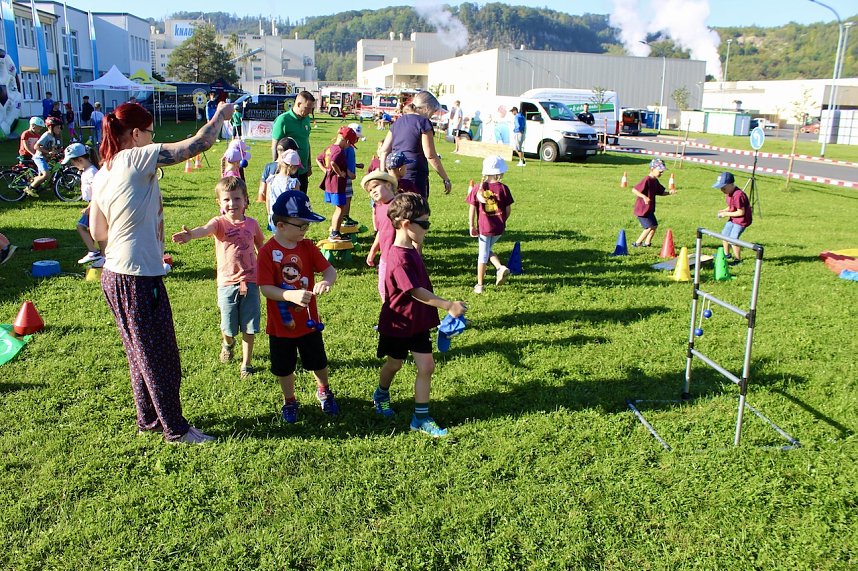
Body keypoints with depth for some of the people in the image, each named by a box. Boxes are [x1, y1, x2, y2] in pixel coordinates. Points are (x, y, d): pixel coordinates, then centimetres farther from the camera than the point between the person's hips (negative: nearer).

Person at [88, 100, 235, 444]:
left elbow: (96, 232, 13)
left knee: (141, 354, 21)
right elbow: (198, 144, -17)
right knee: (160, 357, 5)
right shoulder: (138, 158, -16)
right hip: (139, 278, -9)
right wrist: (221, 116, -1)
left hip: (115, 275, 9)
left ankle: (148, 419, 35)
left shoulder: (102, 175, 8)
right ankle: (176, 429, 19)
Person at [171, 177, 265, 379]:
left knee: (248, 327, 6)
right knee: (229, 328, 11)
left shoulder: (251, 224, 1)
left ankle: (247, 363, 23)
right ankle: (228, 344, 46)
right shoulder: (219, 223, -9)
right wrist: (191, 234, -55)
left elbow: (261, 247, 17)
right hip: (227, 283, -1)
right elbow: (206, 229, -33)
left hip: (250, 282, 1)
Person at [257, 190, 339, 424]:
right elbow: (265, 288, -23)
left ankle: (324, 391, 47)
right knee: (284, 367, 15)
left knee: (318, 362, 19)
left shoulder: (307, 246, -5)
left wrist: (326, 281, -33)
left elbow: (330, 269, -10)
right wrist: (291, 295, -39)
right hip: (281, 325, -3)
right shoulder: (268, 251, -18)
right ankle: (289, 401, 40)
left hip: (308, 321, 3)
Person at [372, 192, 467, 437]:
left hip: (418, 321, 7)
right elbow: (416, 292, -32)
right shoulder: (400, 258, -28)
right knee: (394, 364, 16)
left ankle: (421, 418, 12)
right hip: (398, 323, -7)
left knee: (426, 366, 3)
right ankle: (382, 395, 47)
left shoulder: (411, 251, 1)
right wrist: (448, 305, -34)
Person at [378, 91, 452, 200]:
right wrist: (446, 179, -6)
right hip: (414, 175, -7)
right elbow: (430, 155, -11)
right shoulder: (423, 122, -6)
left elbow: (384, 151, 15)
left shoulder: (398, 122, 15)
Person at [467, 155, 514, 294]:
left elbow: (472, 209, -5)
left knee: (483, 254, 8)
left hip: (483, 227, -2)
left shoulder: (477, 188, -6)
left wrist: (471, 226, 2)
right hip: (499, 228, 2)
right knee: (487, 250, 24)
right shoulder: (503, 188, -5)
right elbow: (508, 210, 0)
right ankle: (501, 267, 2)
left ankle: (479, 286, 13)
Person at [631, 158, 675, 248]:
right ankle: (637, 243, 3)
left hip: (649, 209, 10)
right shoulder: (647, 180, -20)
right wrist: (644, 196, -38)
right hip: (642, 209, -10)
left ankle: (647, 243, 29)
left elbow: (661, 192, 19)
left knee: (654, 225, 16)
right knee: (650, 227, -8)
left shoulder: (655, 181, 8)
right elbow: (634, 190, -26)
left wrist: (669, 192, 1)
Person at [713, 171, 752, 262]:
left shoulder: (738, 195, -30)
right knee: (724, 234, 18)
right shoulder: (728, 193, 1)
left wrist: (727, 214, -20)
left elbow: (741, 212, -26)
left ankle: (738, 259, 8)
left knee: (732, 239, -10)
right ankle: (726, 254, 37)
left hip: (742, 220, -10)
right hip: (733, 219, 10)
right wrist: (724, 210, -5)